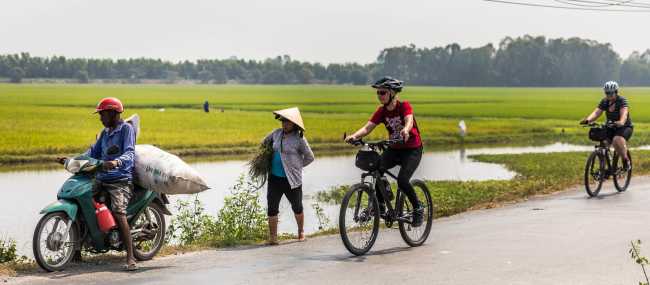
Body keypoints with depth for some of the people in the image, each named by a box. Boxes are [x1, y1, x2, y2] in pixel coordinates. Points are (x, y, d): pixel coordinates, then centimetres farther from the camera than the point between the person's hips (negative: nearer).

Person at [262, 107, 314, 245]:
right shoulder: (277, 133, 5)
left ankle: (301, 231, 35)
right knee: (272, 208, -1)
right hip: (274, 177, 4)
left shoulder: (299, 139, -8)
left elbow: (310, 157, 1)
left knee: (297, 207, 12)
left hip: (292, 179, -4)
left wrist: (296, 166, 2)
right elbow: (265, 142, 27)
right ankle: (272, 237, 7)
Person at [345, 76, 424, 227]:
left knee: (402, 181, -24)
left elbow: (409, 121, -36)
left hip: (412, 149, -5)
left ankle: (418, 208, 1)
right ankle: (380, 204, -5)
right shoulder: (381, 111, -3)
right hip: (394, 149, 5)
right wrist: (354, 136, -34)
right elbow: (367, 127, -14)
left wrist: (405, 130, -60)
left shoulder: (404, 106, -15)